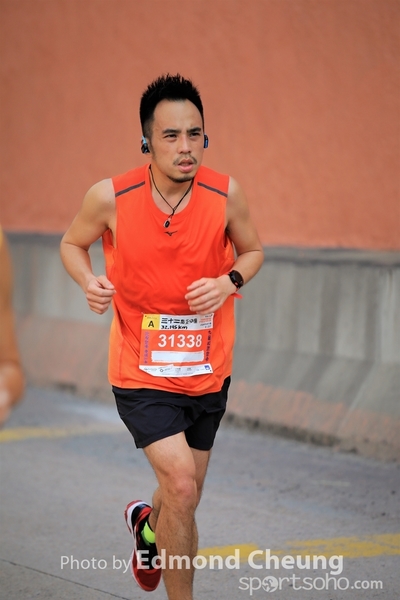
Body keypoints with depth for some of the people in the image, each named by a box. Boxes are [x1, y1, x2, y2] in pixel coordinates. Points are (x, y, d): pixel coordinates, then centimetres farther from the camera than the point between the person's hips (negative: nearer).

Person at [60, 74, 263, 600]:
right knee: (180, 483, -21)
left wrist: (230, 281, -13)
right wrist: (89, 282, -15)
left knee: (184, 502, 18)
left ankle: (147, 522, 56)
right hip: (141, 373, -3)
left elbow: (252, 250, 8)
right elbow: (73, 243, 6)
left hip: (208, 372, 3)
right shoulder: (110, 197, -14)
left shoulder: (227, 194, -10)